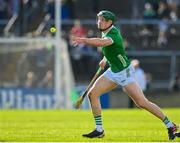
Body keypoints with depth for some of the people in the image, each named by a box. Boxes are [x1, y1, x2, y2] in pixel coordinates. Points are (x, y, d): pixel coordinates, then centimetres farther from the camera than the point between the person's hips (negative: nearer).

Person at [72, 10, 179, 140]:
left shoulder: (113, 35, -26)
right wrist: (105, 59, 22)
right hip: (113, 72, 9)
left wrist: (83, 40, -57)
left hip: (124, 72, -9)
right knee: (92, 94, -2)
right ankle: (99, 130, 2)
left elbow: (101, 42, -49)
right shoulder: (106, 31, 3)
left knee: (142, 102, -10)